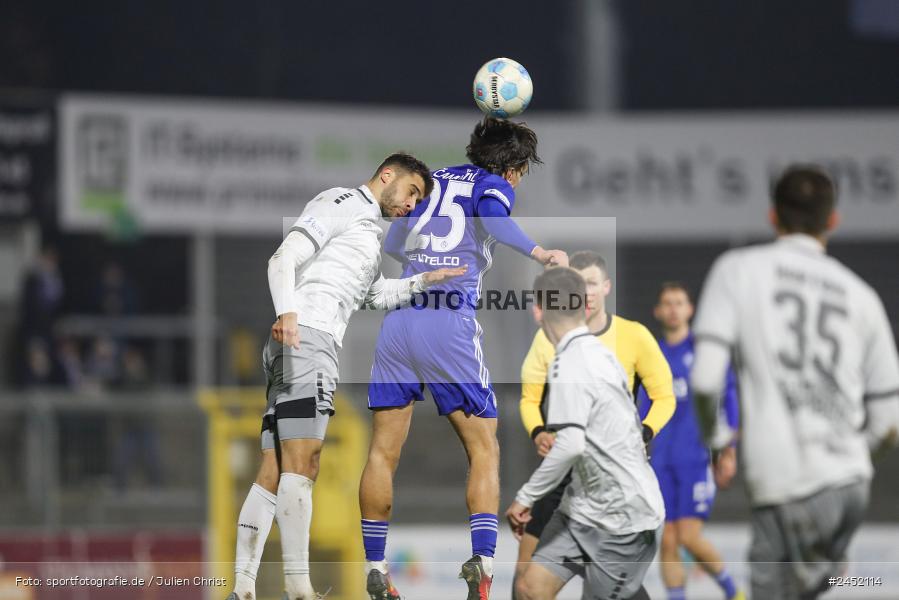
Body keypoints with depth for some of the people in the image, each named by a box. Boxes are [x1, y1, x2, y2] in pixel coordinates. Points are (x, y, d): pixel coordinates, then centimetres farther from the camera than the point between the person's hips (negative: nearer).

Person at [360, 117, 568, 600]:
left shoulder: (431, 180, 22)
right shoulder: (493, 186, 7)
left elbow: (391, 243, 31)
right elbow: (492, 217, -17)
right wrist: (538, 253, -29)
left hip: (398, 319, 4)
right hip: (452, 324, -4)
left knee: (384, 451, 9)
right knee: (484, 450, 4)